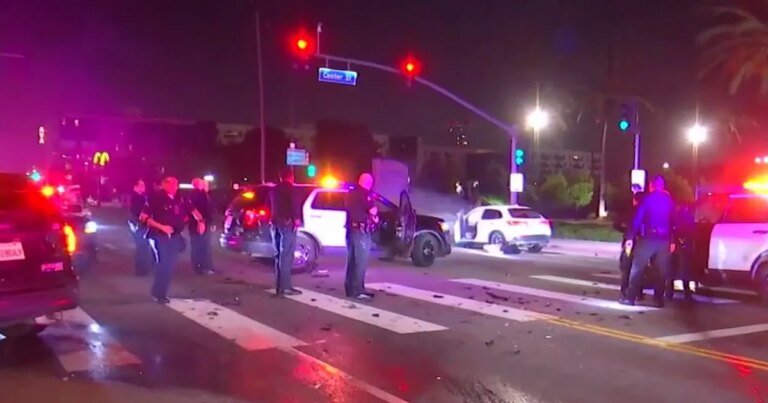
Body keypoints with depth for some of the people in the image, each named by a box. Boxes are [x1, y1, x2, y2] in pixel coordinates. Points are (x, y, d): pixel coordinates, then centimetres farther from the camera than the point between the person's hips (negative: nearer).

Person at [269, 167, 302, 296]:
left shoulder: (274, 189, 19)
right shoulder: (290, 188, -5)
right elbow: (295, 203, -18)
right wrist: (297, 218, -18)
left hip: (276, 223, 8)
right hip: (287, 223, -8)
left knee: (279, 255, 12)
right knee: (286, 256, -10)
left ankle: (279, 286, 12)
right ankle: (285, 287, -13)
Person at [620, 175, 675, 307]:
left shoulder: (647, 198, -2)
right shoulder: (670, 200, 9)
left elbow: (637, 219, -8)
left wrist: (630, 237, -7)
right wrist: (673, 240, 12)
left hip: (649, 238, -4)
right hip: (664, 239, 4)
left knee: (637, 267, 0)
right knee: (662, 270, 10)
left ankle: (630, 297, -3)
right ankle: (659, 299, 10)